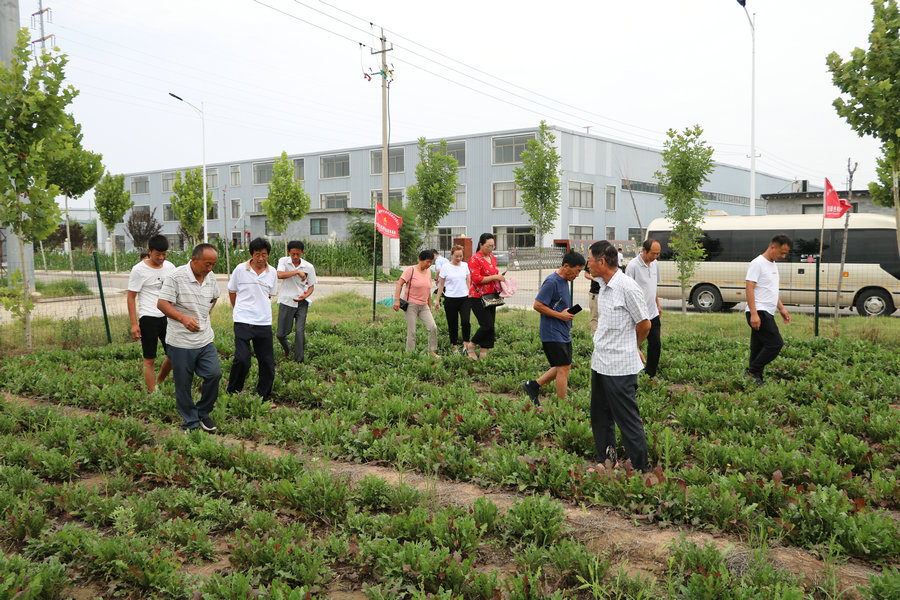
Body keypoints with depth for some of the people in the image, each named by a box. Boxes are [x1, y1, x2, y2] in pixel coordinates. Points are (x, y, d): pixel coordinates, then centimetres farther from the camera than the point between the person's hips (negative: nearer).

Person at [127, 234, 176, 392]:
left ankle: (159, 382, 31)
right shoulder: (139, 270, -7)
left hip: (168, 317, 5)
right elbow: (131, 297, -5)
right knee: (150, 360, 1)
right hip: (148, 318, -5)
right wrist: (134, 324, -9)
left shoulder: (170, 267, 8)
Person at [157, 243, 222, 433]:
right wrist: (183, 318, -29)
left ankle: (203, 413, 17)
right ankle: (190, 424, 20)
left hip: (205, 340, 5)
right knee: (183, 385, 5)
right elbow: (162, 303, -15)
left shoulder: (210, 277, 6)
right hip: (181, 342, -5)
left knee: (214, 374, -6)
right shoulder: (176, 276, -13)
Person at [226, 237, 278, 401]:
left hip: (264, 323, 3)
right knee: (242, 359, -16)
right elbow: (232, 292, 13)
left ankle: (263, 398, 19)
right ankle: (232, 393, 7)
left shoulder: (272, 272, 7)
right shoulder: (240, 269, -1)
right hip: (243, 321, -3)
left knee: (267, 363, 4)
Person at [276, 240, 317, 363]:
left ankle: (299, 361, 1)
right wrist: (297, 272, -24)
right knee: (281, 333, 4)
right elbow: (280, 275, -22)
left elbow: (311, 286, 7)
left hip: (301, 303, 0)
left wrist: (305, 295, -12)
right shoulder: (283, 261, -3)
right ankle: (287, 348, 38)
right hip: (286, 302, 0)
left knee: (300, 331, -9)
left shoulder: (309, 267, -1)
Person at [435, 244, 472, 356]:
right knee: (452, 324, 5)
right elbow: (441, 285, 5)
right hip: (450, 299, -1)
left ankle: (466, 345, -4)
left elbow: (468, 282, 12)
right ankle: (455, 346, 17)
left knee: (465, 321, -17)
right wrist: (437, 300, 4)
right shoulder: (445, 267, 0)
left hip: (464, 298, 1)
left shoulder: (465, 266, 7)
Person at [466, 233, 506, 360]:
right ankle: (471, 345, 8)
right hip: (478, 297, -8)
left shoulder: (492, 258, 14)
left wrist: (500, 279, 8)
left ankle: (484, 354, 11)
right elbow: (476, 279, -19)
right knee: (487, 325, -13)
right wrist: (494, 277, -19)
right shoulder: (475, 259, -11)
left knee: (490, 327, 5)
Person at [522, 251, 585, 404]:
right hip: (553, 334, -10)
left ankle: (533, 385, 23)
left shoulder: (564, 281, 13)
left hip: (564, 333, 10)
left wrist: (568, 313, 10)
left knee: (564, 367, 13)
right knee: (563, 368, -6)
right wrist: (560, 315, -18)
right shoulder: (552, 282, -17)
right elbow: (537, 305, -20)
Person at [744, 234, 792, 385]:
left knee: (759, 348, 11)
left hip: (767, 314, 10)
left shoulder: (773, 265, 19)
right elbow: (749, 289, -18)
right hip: (759, 312, -10)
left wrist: (781, 308, 23)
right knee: (775, 344, -15)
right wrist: (754, 314, -25)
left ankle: (755, 378, 15)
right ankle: (753, 371, -7)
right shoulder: (757, 263, -12)